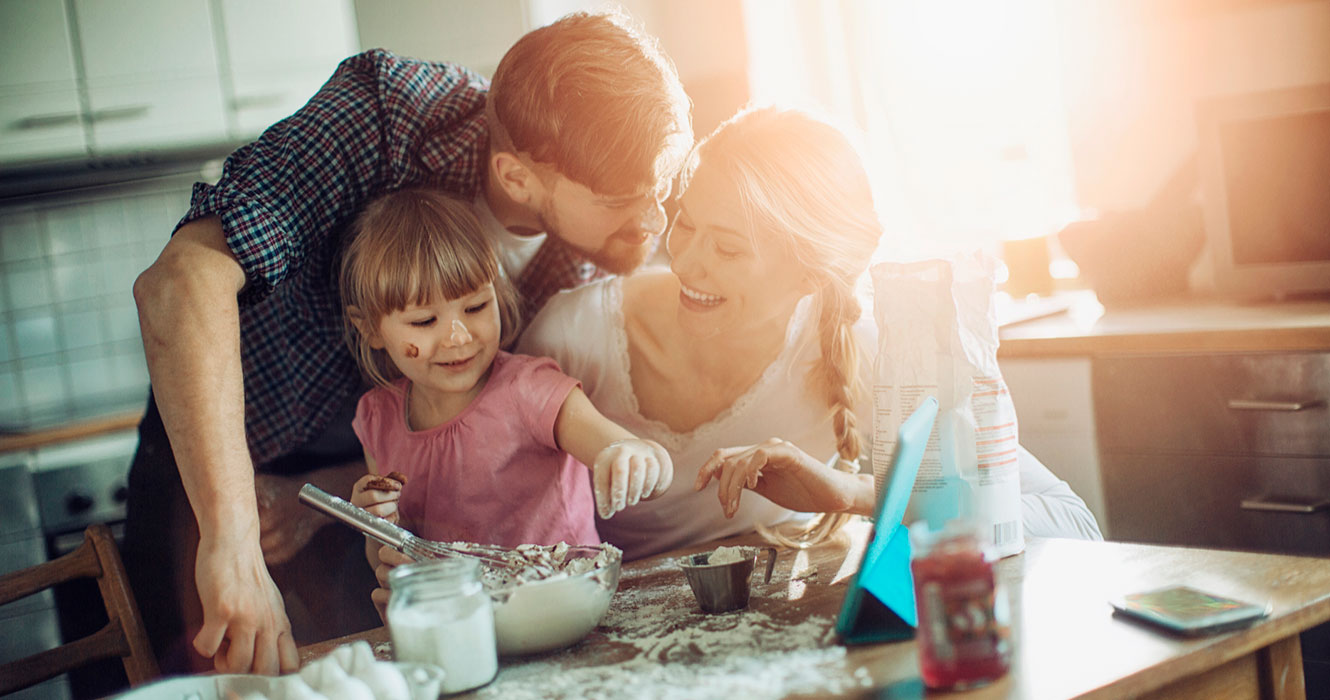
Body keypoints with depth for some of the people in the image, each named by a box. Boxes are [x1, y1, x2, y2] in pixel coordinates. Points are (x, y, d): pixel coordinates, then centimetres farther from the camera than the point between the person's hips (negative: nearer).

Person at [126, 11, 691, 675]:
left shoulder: (593, 258, -18)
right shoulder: (389, 112, -32)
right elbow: (181, 279, -44)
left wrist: (319, 498, -21)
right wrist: (231, 536, -53)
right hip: (216, 464, -3)